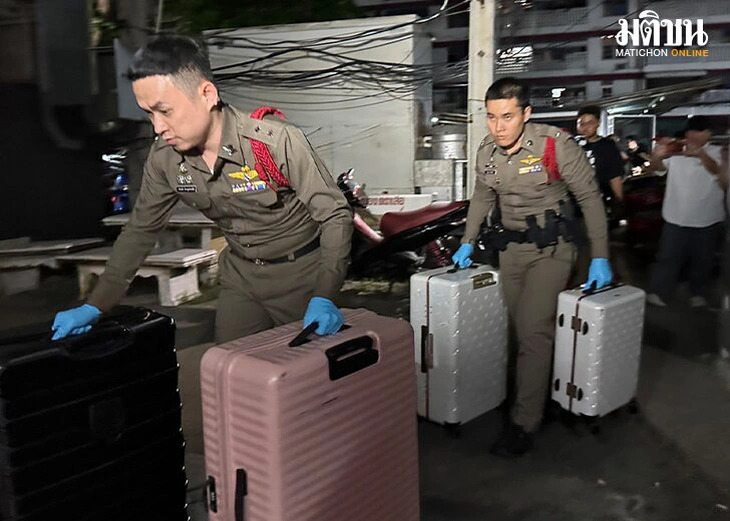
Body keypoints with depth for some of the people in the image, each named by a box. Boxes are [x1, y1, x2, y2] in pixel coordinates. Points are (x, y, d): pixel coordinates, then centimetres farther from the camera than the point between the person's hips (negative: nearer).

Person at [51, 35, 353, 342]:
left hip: (301, 272, -4)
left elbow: (336, 215, -21)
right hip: (241, 274, 4)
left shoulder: (278, 143, -27)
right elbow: (141, 230, 2)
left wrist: (324, 296, -31)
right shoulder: (164, 158, -11)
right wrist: (95, 306, -1)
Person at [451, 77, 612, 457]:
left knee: (533, 330, -14)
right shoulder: (486, 152, -1)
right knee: (523, 329, 11)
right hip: (511, 247, 6)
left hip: (551, 247, -6)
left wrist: (600, 258, -12)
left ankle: (523, 424, -6)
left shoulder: (556, 145, -18)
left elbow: (590, 198, -11)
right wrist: (467, 244, 13)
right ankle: (541, 397, 29)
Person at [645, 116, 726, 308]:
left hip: (707, 219, 1)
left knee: (702, 259, 13)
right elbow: (658, 168, -15)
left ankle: (698, 294, 28)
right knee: (668, 256, -2)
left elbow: (715, 169, -24)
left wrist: (701, 155, -48)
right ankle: (658, 293, 2)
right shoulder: (675, 151, 1)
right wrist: (656, 157, -41)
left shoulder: (714, 152, -1)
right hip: (676, 218, -1)